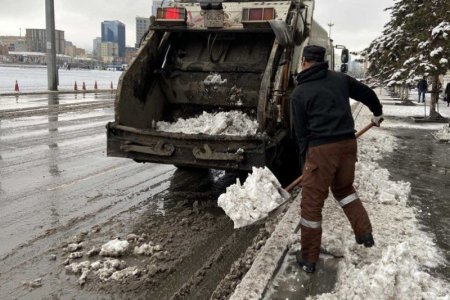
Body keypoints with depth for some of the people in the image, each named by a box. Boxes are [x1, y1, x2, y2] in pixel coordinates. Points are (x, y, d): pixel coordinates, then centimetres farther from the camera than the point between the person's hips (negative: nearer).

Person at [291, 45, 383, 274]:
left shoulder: (300, 92, -1)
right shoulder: (340, 79, 9)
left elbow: (301, 131, 1)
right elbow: (367, 93, 23)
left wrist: (305, 160, 12)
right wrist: (378, 113, 43)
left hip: (321, 148, -5)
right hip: (348, 143, 5)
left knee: (311, 203, 5)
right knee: (344, 188, 29)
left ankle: (309, 259, 14)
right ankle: (364, 233, 25)